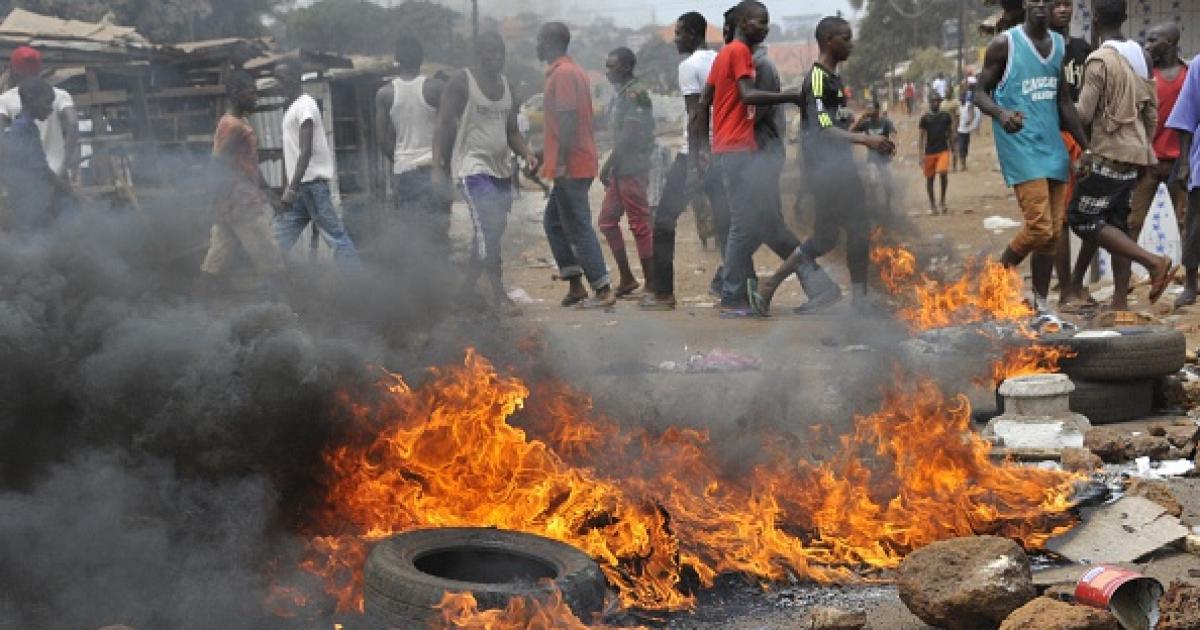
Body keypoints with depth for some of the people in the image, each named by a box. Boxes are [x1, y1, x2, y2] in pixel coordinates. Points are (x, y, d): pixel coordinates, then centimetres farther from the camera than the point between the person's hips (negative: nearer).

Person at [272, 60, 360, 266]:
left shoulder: (305, 105, -11)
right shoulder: (292, 107, 18)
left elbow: (306, 151, -21)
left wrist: (292, 188, -27)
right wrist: (290, 186, 22)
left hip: (311, 182, -10)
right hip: (300, 184, 10)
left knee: (334, 235, -7)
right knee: (281, 235, 6)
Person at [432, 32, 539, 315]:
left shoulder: (506, 86, 15)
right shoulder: (461, 83, -5)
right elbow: (443, 127, -8)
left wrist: (527, 153, 1)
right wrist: (439, 169, -15)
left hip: (502, 170, 7)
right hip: (473, 168, -7)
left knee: (491, 233, 8)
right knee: (488, 231, -15)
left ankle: (466, 291, 21)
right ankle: (499, 294, -9)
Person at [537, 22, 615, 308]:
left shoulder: (562, 74, -14)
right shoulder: (573, 70, 16)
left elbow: (568, 121, -22)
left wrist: (561, 162, -22)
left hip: (571, 167, -10)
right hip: (577, 164, 10)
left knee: (578, 228, -6)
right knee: (553, 221, 16)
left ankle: (604, 291, -3)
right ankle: (576, 286, 16)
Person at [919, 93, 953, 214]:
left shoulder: (946, 116, 4)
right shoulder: (925, 118, 0)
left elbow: (950, 132, 17)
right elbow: (921, 136, 0)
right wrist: (921, 154, -5)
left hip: (943, 150, 0)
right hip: (929, 152, 0)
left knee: (943, 173, -20)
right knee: (930, 178, 7)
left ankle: (943, 200, -1)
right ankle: (932, 205, 21)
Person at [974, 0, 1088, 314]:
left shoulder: (1060, 45, 12)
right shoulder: (1005, 43, -5)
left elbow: (1064, 101, 17)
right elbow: (981, 93, -3)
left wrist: (1087, 146, 11)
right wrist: (1001, 114, -25)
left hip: (1054, 146, 6)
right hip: (1020, 146, -6)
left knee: (1054, 232, 5)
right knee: (1039, 228, -15)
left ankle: (1040, 302, 15)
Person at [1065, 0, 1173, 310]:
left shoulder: (1099, 60, -15)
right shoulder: (1141, 56, 9)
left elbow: (1083, 115, -17)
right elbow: (1152, 112, 13)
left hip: (1110, 153, -8)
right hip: (1136, 153, 8)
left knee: (1083, 218, 0)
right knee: (1115, 223, 11)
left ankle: (1153, 261, -9)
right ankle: (1120, 301, 8)